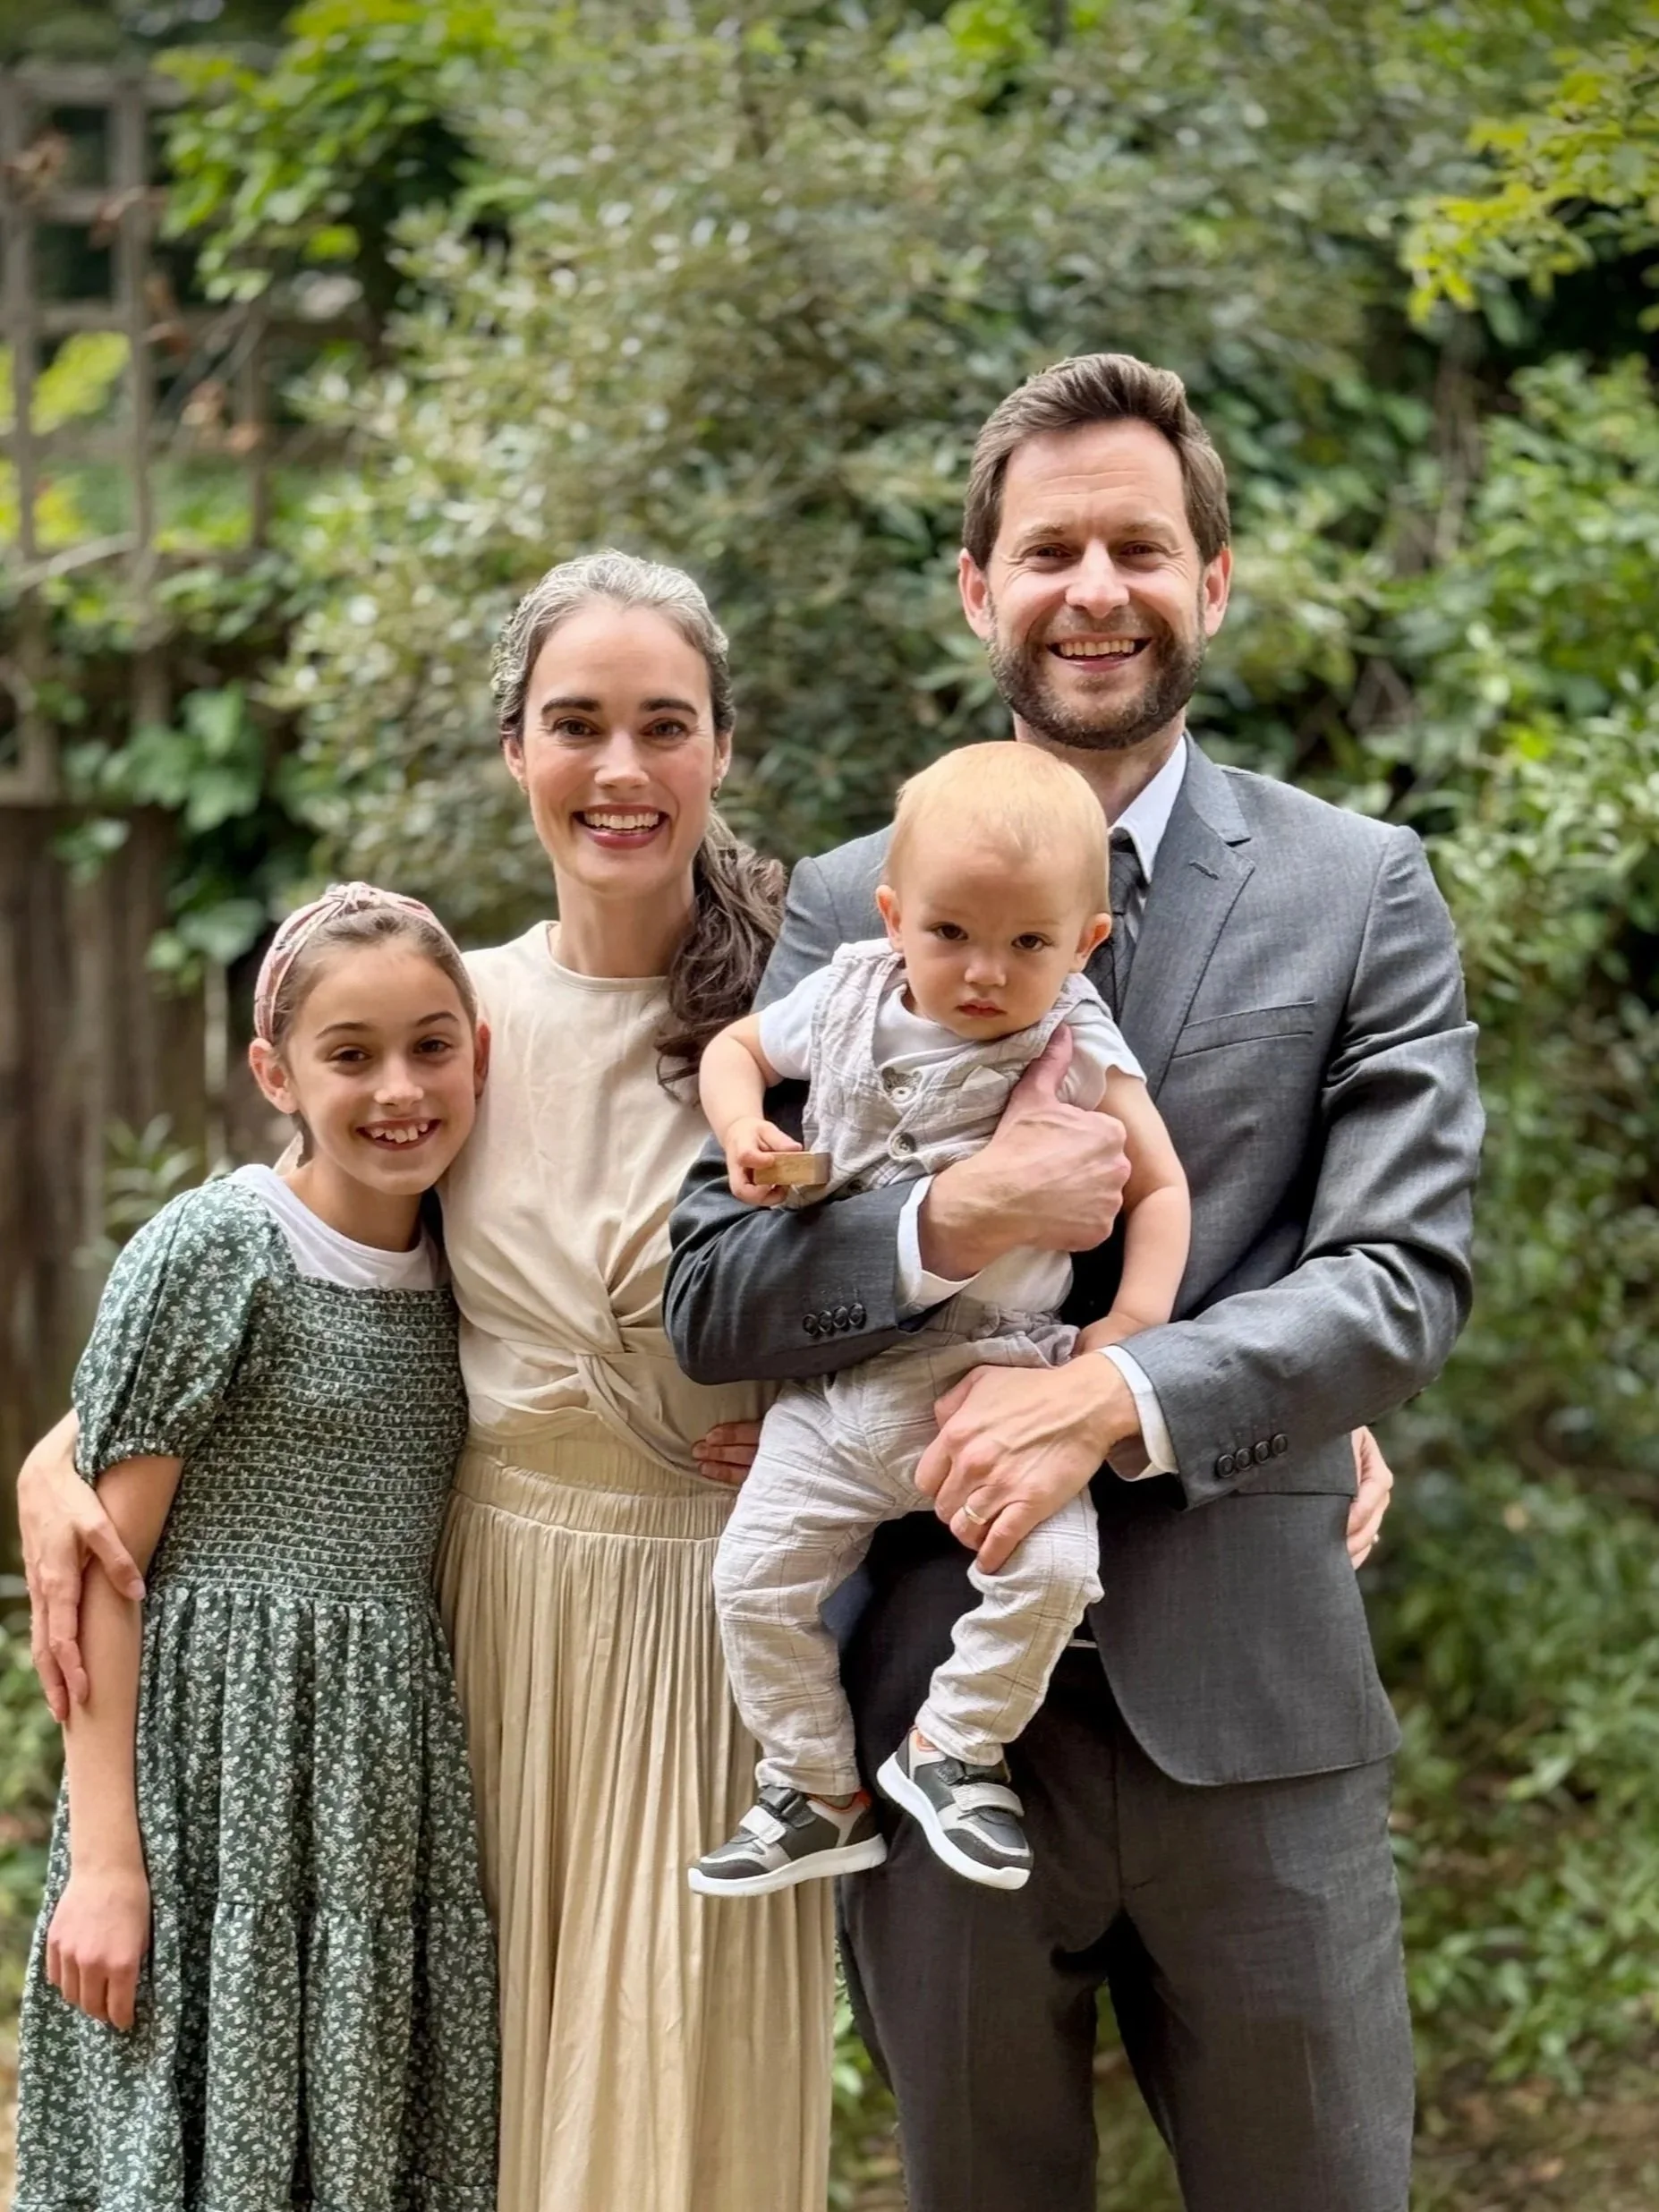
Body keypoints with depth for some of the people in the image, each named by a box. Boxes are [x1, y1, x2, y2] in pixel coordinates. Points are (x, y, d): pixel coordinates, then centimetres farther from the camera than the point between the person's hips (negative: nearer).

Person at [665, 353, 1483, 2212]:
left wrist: (1118, 1396, -21)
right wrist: (952, 1224, -20)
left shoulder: (1360, 892, 2)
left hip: (1250, 1706, -1)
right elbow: (707, 1295, -2)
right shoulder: (847, 907, 3)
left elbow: (1406, 1276, -7)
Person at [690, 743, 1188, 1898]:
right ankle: (817, 1792, 19)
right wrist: (742, 1128, -5)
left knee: (1053, 1565, -22)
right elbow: (738, 1045, 16)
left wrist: (1135, 1321, -14)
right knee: (755, 1581, -1)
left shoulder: (1079, 1054, -8)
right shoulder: (846, 1004, -2)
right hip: (843, 1388, 3)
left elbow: (1159, 1186, -1)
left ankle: (954, 1748, 3)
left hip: (1002, 1381, -2)